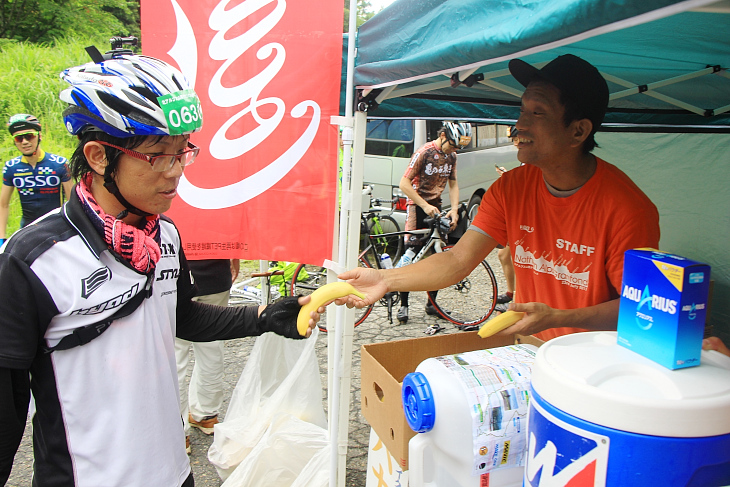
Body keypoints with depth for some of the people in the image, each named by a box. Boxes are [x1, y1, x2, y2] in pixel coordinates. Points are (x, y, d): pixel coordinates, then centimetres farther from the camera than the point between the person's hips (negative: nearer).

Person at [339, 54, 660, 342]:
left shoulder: (626, 208, -19)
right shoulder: (511, 188, -5)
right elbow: (457, 261, -8)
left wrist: (556, 318, -26)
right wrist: (386, 280, -21)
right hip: (527, 346, 3)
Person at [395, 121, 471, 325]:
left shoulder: (451, 156, 6)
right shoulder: (424, 152, -13)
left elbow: (453, 184, 12)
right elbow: (404, 183, -17)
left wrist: (454, 209, -5)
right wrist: (425, 206, -22)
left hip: (436, 207, 6)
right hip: (417, 206, -6)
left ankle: (432, 304, 17)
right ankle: (403, 305, 0)